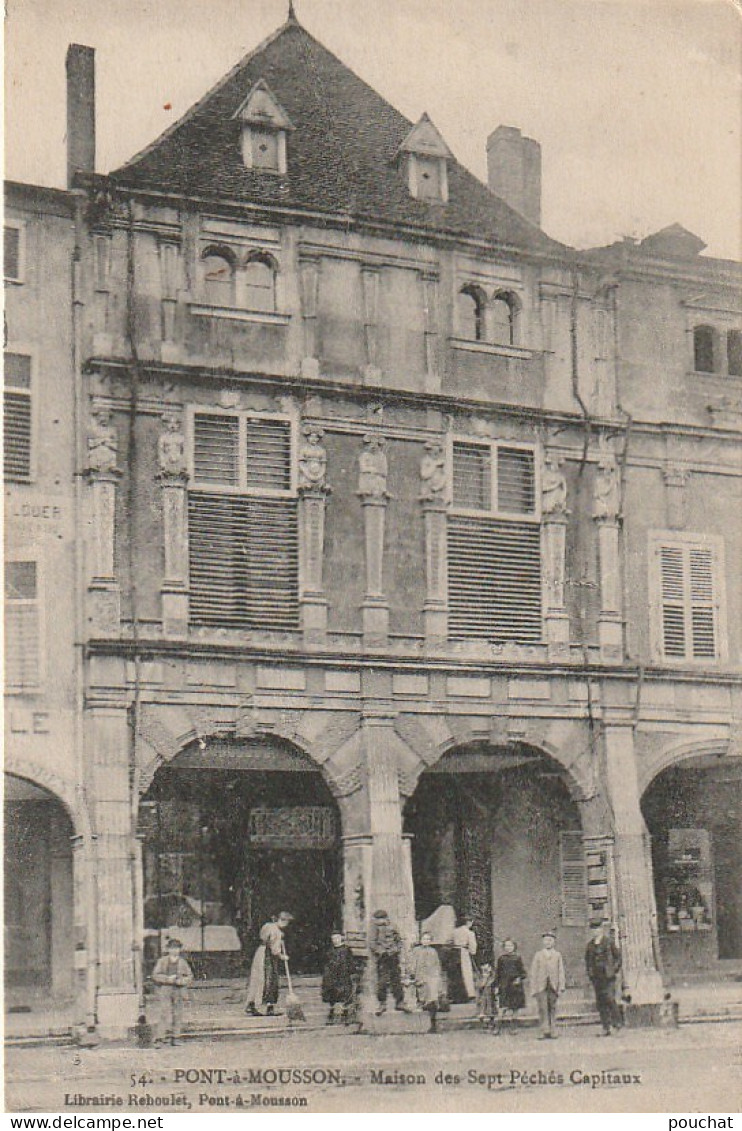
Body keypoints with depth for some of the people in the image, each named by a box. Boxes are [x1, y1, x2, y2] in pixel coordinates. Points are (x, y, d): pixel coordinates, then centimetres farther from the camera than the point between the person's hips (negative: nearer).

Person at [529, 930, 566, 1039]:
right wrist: (533, 988, 3)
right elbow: (533, 973, 9)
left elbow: (561, 972, 8)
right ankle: (545, 1031, -18)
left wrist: (561, 986, -2)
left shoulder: (557, 955, 11)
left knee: (552, 1009, 2)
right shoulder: (538, 955, 10)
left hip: (553, 986, 1)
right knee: (543, 1008, -12)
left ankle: (551, 1032, 9)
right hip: (541, 986, -1)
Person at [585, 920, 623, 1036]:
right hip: (596, 976, 5)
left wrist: (615, 970, -3)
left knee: (610, 998, -15)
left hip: (608, 975, -5)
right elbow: (587, 958, 21)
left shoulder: (609, 942, -2)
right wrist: (589, 972, 12)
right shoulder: (590, 944, 11)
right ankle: (606, 1028, 5)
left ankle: (617, 1021, 5)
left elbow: (618, 956, 3)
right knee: (600, 1001, 2)